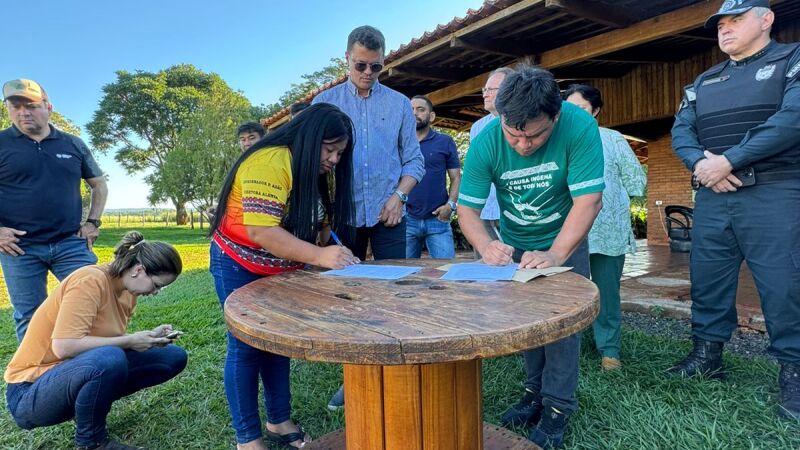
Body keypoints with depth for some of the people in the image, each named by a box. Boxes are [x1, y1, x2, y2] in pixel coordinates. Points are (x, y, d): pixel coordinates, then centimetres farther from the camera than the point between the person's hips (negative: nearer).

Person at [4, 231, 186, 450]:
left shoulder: (128, 290, 1)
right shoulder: (90, 281, -25)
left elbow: (109, 338, 5)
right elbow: (64, 347, -30)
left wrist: (148, 337, -10)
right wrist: (130, 341, -24)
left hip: (80, 370, 8)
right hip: (31, 390, -7)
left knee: (174, 357, -3)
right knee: (109, 358, -39)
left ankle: (92, 405, 7)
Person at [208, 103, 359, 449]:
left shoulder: (317, 173, 1)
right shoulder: (269, 162, -27)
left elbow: (319, 226, -1)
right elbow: (260, 230, -35)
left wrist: (337, 255, -18)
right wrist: (319, 256, -40)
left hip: (281, 269, 8)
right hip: (239, 266, -8)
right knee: (246, 347, 0)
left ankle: (280, 421, 27)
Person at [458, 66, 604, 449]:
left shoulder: (579, 127, -30)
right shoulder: (485, 142, -25)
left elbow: (588, 200, -31)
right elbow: (467, 209, -23)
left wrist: (555, 254, -42)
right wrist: (487, 246, -42)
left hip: (565, 242, -2)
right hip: (514, 244, 2)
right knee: (524, 317, 8)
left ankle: (559, 405, 10)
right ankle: (535, 392, 26)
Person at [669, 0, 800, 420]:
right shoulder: (703, 81, 19)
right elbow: (680, 131, 8)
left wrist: (728, 160, -18)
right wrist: (700, 163, -12)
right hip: (712, 198, 5)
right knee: (706, 277, 7)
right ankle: (706, 353, 20)